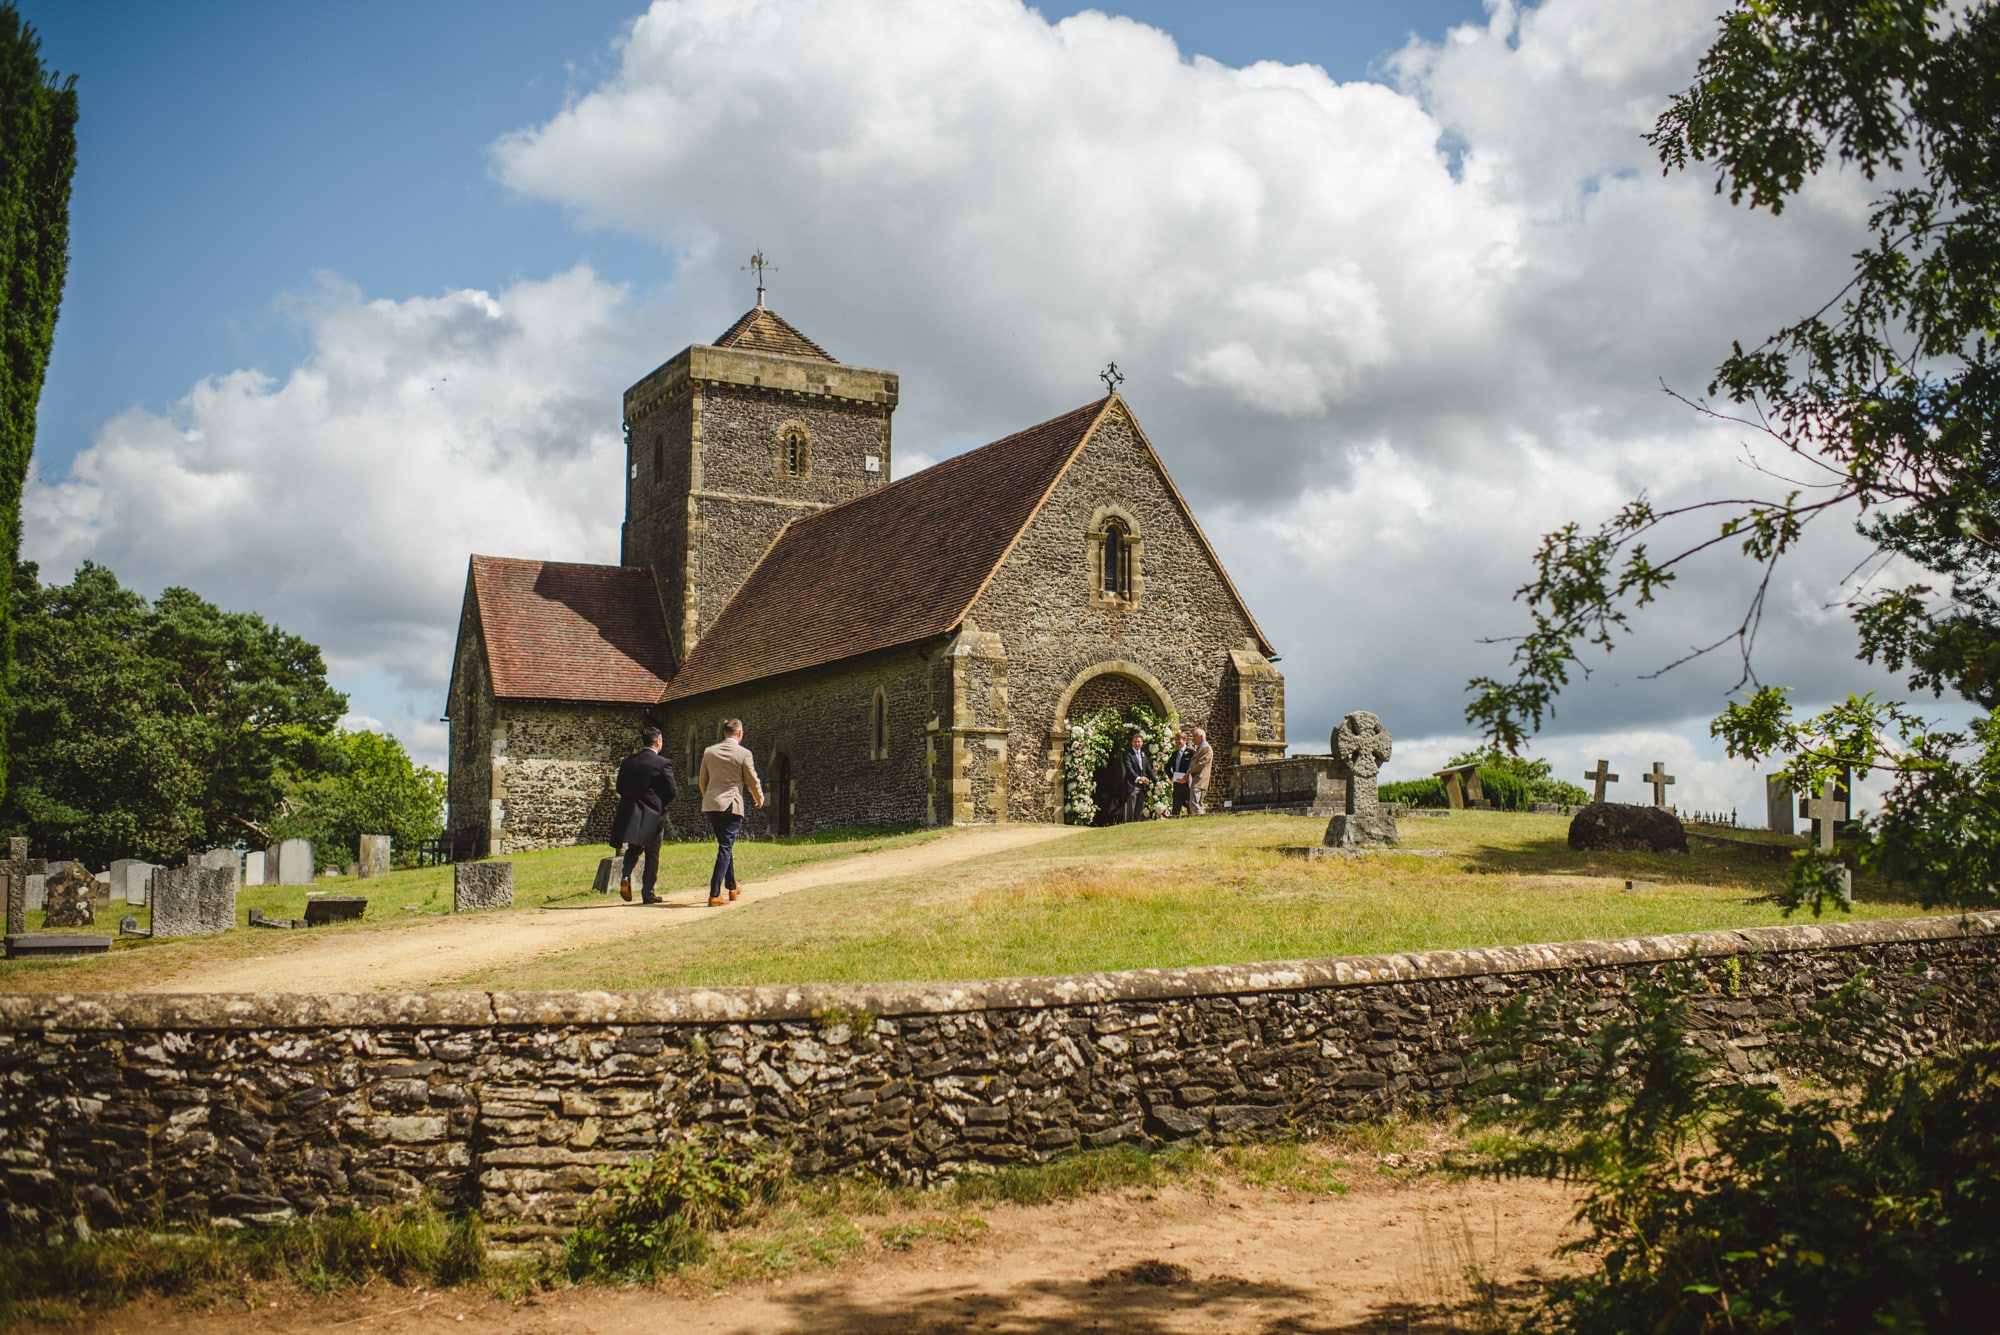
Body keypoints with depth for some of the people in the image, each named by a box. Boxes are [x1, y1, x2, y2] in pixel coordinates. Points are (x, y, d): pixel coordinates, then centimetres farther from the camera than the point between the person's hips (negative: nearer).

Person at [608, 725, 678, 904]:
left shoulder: (627, 762, 3)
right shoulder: (663, 764, -12)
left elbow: (620, 788, 9)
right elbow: (672, 791, -10)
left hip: (629, 812, 4)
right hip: (653, 815, -4)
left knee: (633, 849, 19)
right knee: (652, 853, 8)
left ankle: (625, 876, -7)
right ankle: (648, 892, 10)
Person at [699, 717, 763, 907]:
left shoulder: (709, 752, 6)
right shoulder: (743, 753, -8)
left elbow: (703, 781, 15)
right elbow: (752, 781, 1)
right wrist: (759, 799, 19)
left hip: (710, 805, 5)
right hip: (732, 805, -5)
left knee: (725, 846, 21)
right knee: (725, 848, -4)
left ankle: (732, 887, 32)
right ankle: (714, 895, -11)